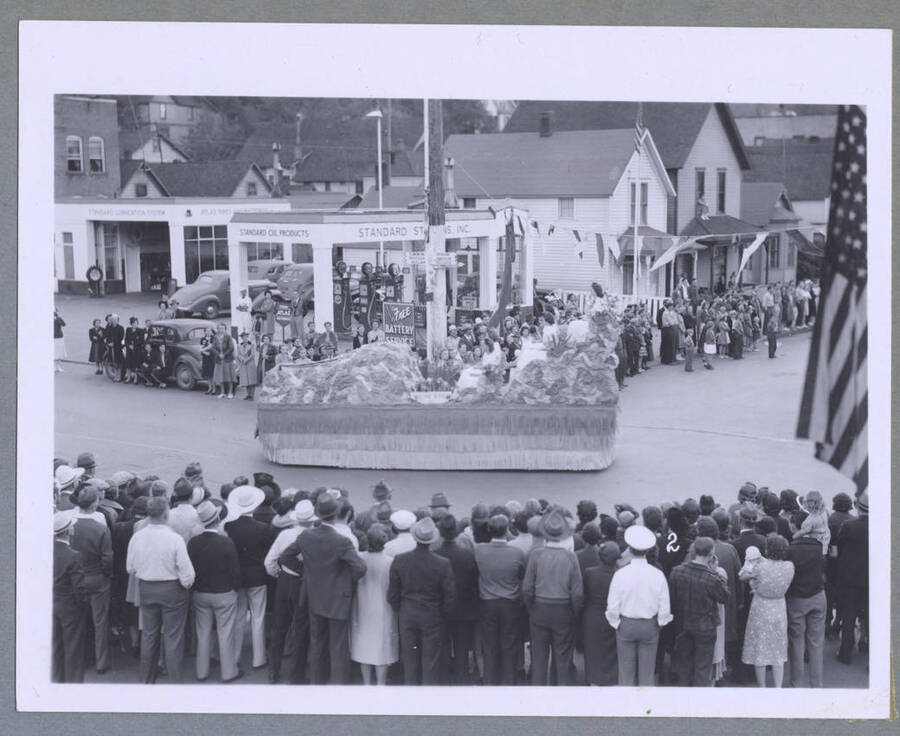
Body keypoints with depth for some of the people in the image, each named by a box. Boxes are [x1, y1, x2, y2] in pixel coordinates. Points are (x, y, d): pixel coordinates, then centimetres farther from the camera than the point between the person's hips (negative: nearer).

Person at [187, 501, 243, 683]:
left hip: (200, 594, 3)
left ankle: (202, 671, 22)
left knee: (203, 634, 14)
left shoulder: (193, 543, -10)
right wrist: (234, 587, 4)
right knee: (225, 635, 7)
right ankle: (229, 672, 14)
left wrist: (196, 586, 12)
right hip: (224, 593, -3)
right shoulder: (226, 542, -19)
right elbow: (235, 571, -13)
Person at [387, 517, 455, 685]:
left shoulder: (399, 561, -9)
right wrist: (441, 614, 9)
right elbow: (449, 596, -8)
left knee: (410, 662, 12)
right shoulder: (443, 564, -15)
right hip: (433, 618, -2)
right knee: (431, 663, 5)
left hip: (407, 617, 2)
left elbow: (392, 595, -2)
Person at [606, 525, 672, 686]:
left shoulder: (620, 574, -15)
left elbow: (612, 608, -10)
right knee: (647, 673, 11)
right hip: (650, 627, 1)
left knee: (626, 672, 10)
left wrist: (615, 623, 8)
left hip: (625, 625, -1)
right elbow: (665, 609, -6)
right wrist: (660, 623, 12)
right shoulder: (657, 575, -12)